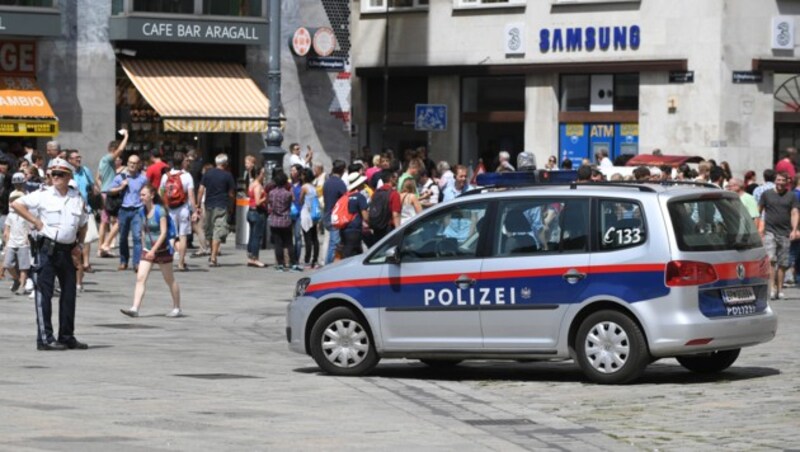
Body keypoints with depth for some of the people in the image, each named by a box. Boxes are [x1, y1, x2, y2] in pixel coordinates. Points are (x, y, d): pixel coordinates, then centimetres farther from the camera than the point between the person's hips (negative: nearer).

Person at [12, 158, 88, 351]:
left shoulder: (78, 199, 10)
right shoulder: (43, 195, -4)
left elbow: (82, 225, 24)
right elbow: (17, 204, -7)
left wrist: (79, 244, 11)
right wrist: (36, 222, -10)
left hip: (67, 250, 5)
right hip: (47, 248, -5)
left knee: (69, 293, 9)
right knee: (44, 293, -5)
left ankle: (67, 337, 18)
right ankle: (44, 338, -4)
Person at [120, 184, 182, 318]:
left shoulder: (160, 211, -15)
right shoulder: (142, 212, 4)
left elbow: (164, 233, -19)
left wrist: (154, 250, -25)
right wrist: (144, 247, 13)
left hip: (162, 250, -5)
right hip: (148, 251, 6)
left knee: (169, 280, 9)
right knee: (140, 278, -9)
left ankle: (177, 308, 22)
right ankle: (135, 308, -16)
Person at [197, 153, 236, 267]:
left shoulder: (208, 173, 5)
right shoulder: (227, 176, -3)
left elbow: (201, 190, 1)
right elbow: (231, 194, -1)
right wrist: (230, 207, 13)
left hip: (209, 205, 4)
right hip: (222, 206, -4)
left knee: (210, 231, 17)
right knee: (218, 232, -6)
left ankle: (212, 255, 29)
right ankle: (213, 258, -14)